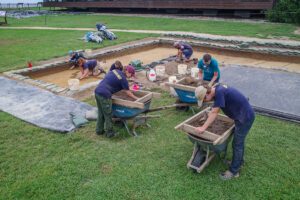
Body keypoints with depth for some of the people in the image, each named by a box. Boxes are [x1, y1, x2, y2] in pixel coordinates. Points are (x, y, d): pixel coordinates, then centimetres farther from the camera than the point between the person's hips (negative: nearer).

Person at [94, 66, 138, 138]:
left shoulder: (115, 70, 15)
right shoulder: (123, 79, -7)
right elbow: (128, 94, -2)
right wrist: (137, 99, 12)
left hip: (97, 91, 8)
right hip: (104, 95, -8)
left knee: (101, 113, 20)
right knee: (108, 115, 6)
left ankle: (99, 130, 30)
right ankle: (110, 133, 18)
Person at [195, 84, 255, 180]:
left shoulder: (219, 93, -26)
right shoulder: (218, 88, 3)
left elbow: (214, 113, -24)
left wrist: (203, 127, -20)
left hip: (245, 118, -10)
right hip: (247, 114, 10)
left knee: (237, 144, 2)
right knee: (240, 141, 24)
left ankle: (233, 171, 16)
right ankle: (239, 162, 43)